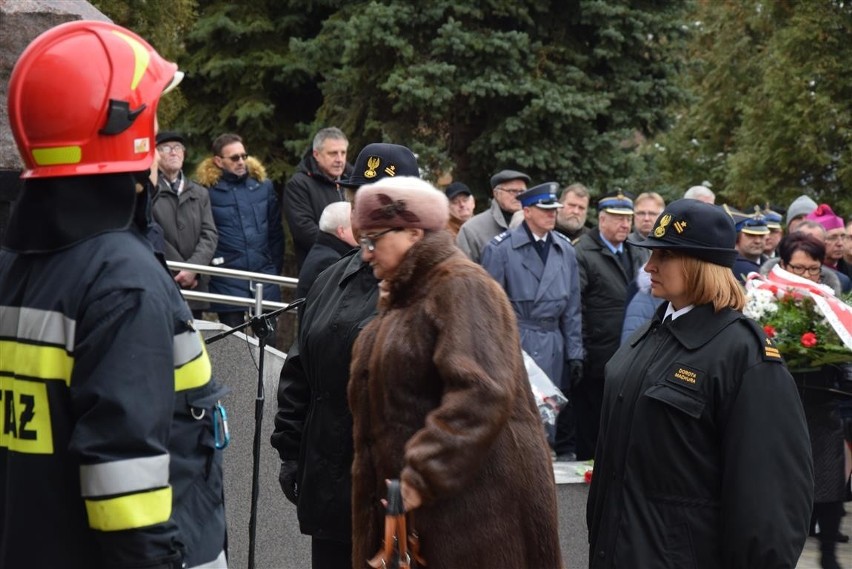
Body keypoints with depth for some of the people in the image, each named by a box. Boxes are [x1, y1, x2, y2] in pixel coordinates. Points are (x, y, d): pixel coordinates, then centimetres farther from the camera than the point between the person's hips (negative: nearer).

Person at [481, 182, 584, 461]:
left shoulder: (565, 250, 9)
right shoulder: (501, 248, -6)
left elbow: (572, 306, 11)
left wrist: (575, 353, 8)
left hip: (553, 346, 4)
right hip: (514, 343, -4)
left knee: (560, 421, 7)